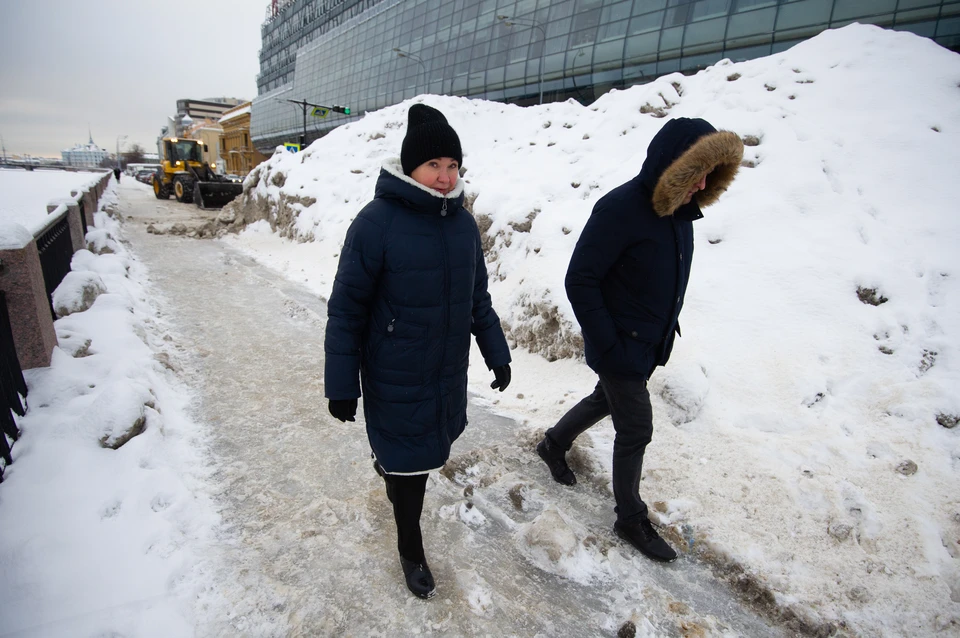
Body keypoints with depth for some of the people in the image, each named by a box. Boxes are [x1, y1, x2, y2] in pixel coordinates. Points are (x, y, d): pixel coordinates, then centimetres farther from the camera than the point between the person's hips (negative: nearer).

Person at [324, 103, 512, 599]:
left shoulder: (462, 221, 0)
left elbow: (478, 297, 9)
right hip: (396, 379, -5)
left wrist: (497, 354, 11)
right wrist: (341, 384, -10)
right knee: (409, 465, 10)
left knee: (430, 448, 22)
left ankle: (386, 460, 57)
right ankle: (411, 550, 37)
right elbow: (346, 308, -13)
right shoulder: (377, 221, -17)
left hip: (449, 373, 6)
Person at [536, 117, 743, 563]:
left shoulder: (680, 211, 1)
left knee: (607, 400, 25)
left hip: (650, 344, 8)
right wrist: (607, 346, -21)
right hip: (620, 348, -8)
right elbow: (580, 280, -23)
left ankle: (554, 445, 50)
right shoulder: (620, 209, -24)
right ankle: (631, 520, 29)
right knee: (636, 431, 5)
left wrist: (666, 326, 10)